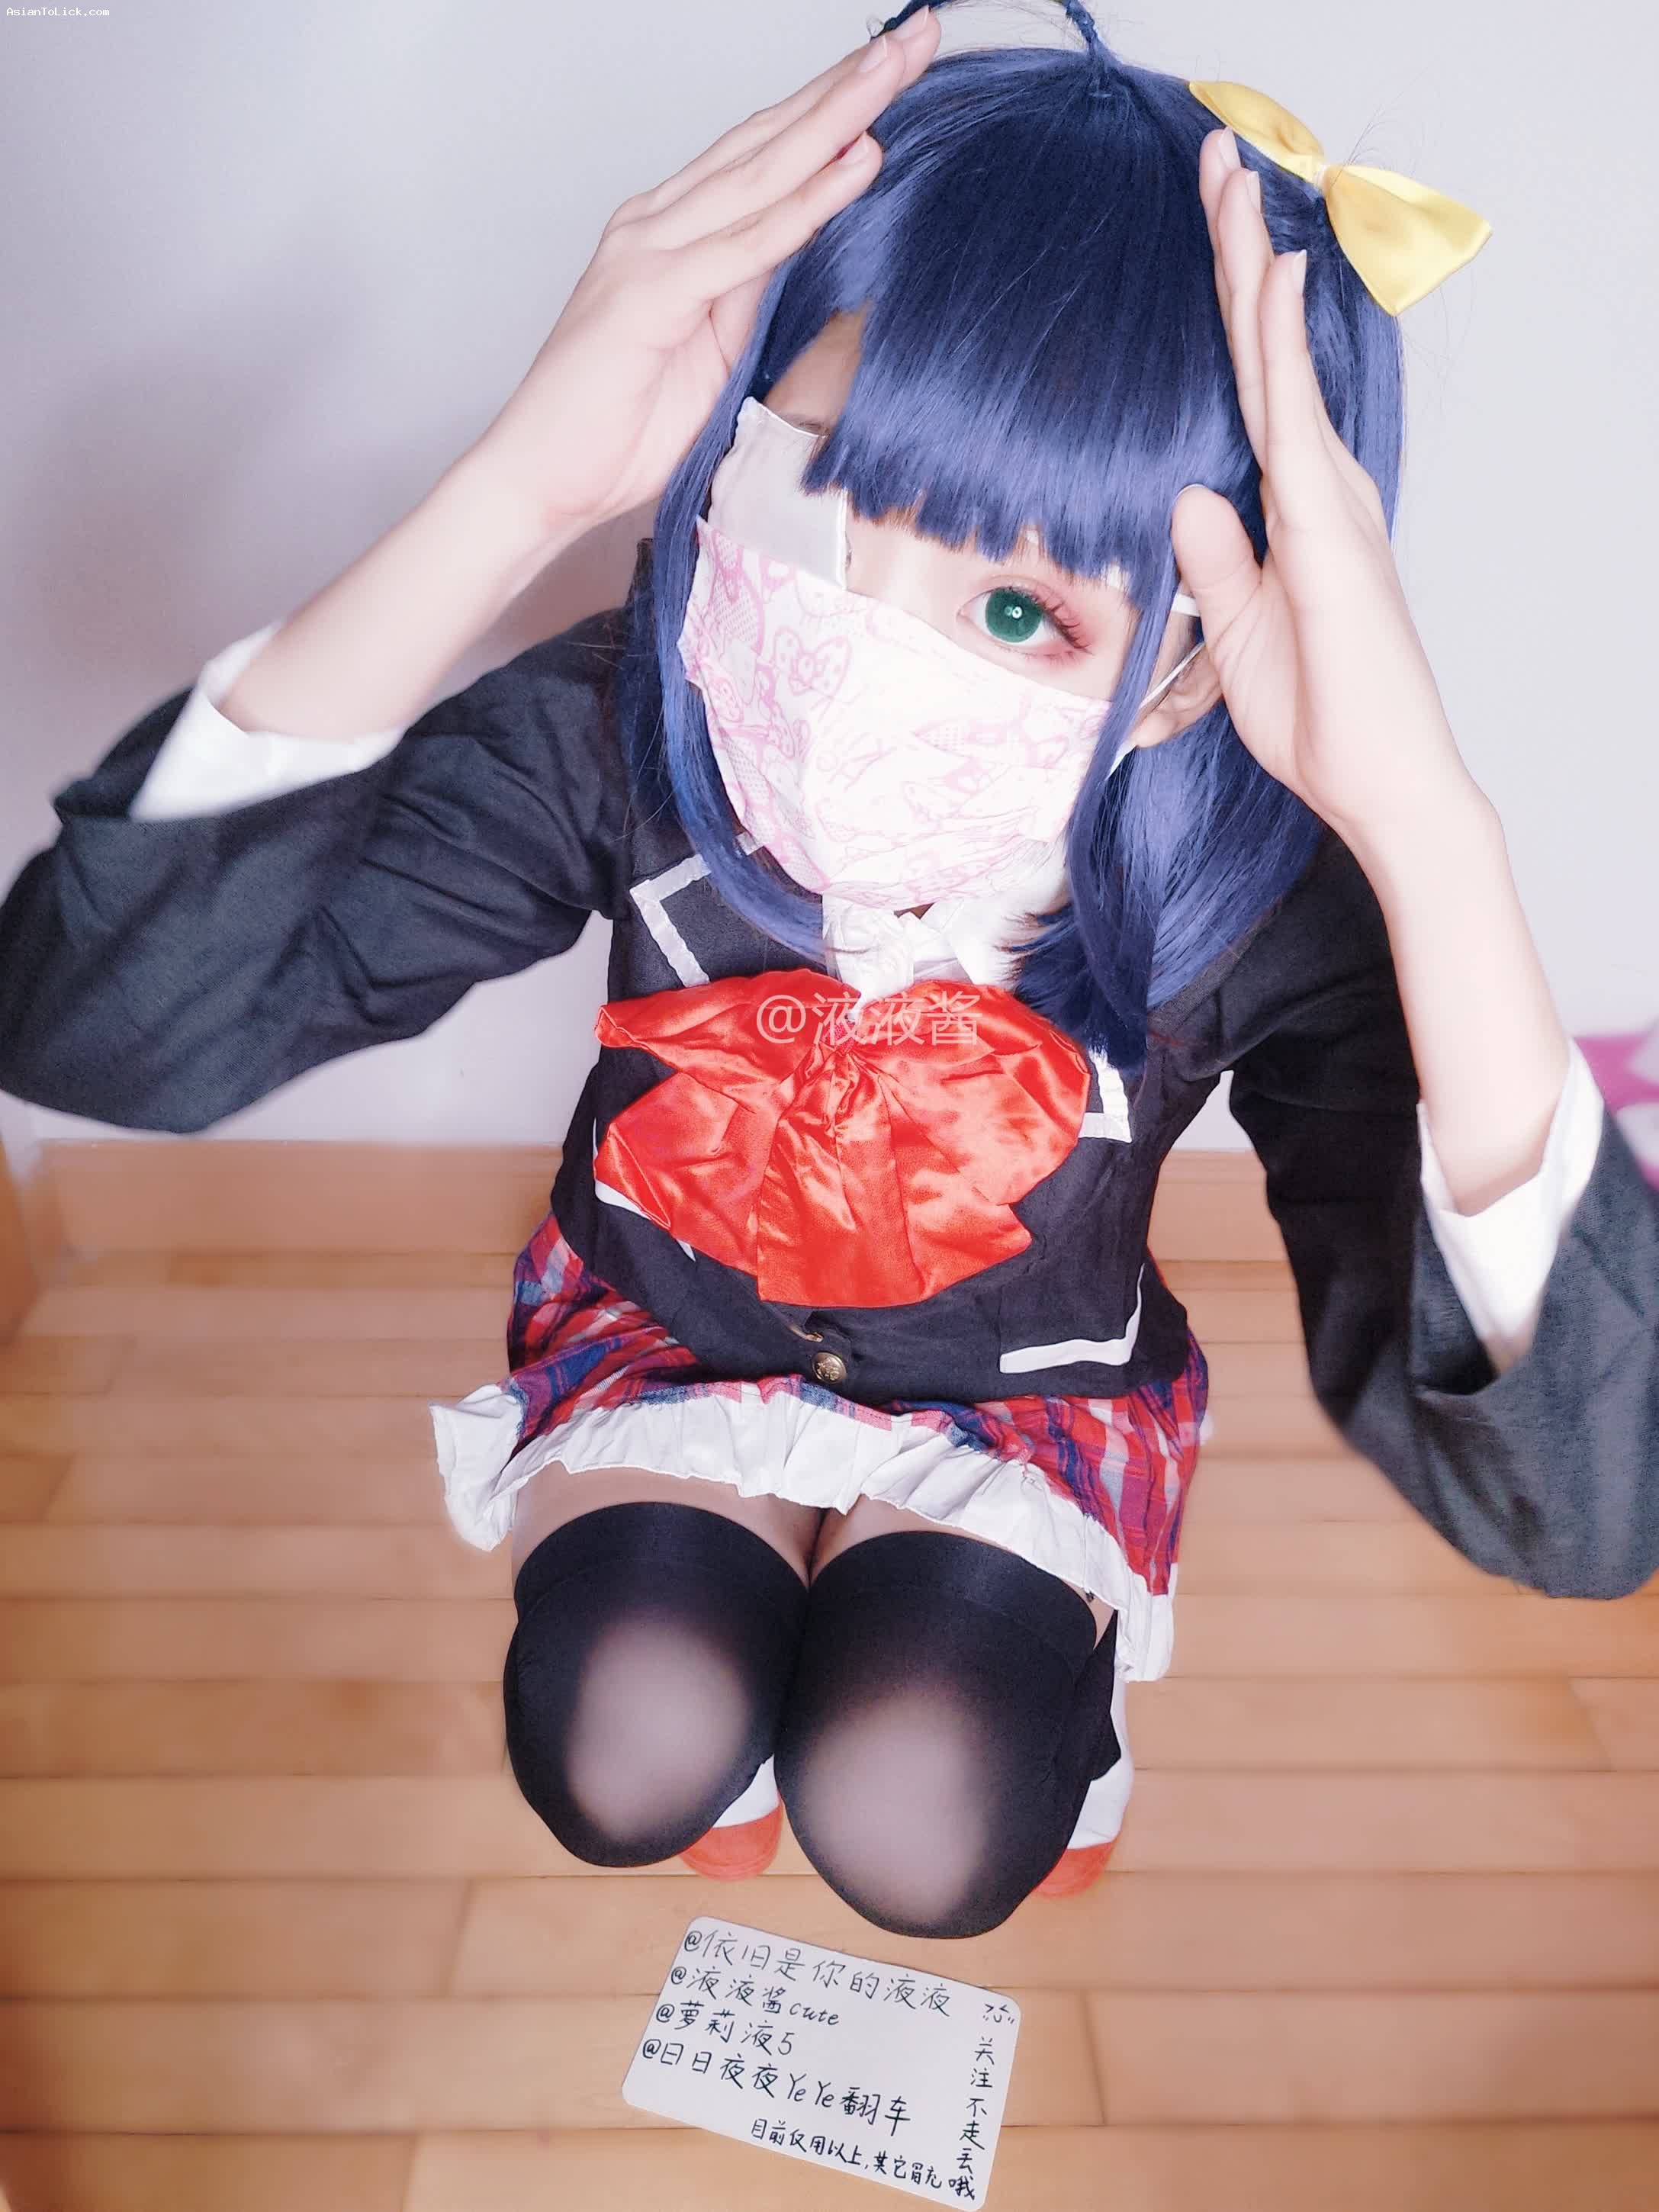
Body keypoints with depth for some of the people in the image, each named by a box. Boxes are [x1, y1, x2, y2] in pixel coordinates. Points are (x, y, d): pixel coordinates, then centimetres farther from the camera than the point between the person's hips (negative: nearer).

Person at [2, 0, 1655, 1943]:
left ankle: (1022, 1654, 22)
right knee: (621, 1776, -16)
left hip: (1022, 1384, 0)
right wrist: (518, 491, -46)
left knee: (919, 1845, -16)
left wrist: (1417, 810, -52)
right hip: (669, 1322, 1)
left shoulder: (1259, 893, -30)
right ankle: (714, 1661, 22)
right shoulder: (630, 728, -28)